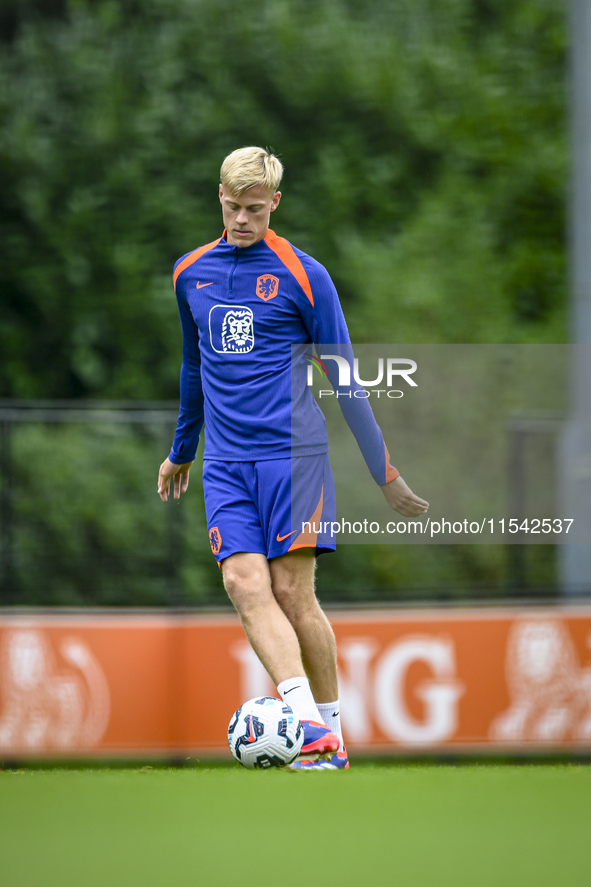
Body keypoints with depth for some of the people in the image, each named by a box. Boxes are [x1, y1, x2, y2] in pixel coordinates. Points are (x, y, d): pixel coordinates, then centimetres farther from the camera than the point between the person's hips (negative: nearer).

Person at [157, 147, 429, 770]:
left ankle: (332, 738, 4)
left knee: (292, 591, -7)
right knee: (246, 584, -14)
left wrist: (385, 475, 1)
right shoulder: (191, 273, 12)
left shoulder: (303, 275, -2)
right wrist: (181, 450, 35)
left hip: (293, 454, -4)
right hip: (225, 464, 4)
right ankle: (310, 724, -22)